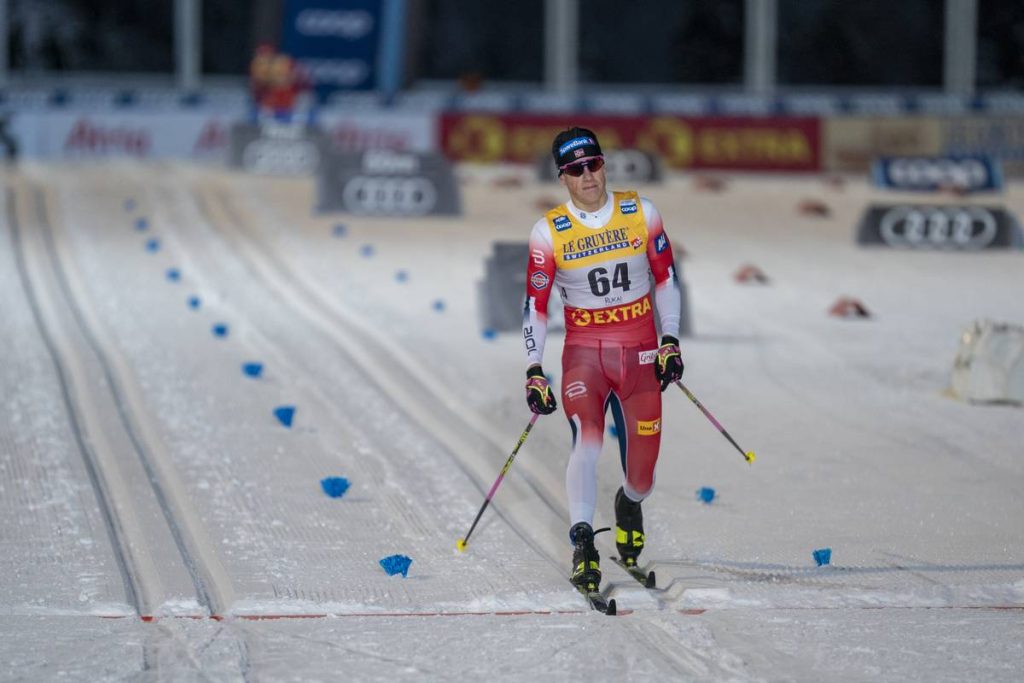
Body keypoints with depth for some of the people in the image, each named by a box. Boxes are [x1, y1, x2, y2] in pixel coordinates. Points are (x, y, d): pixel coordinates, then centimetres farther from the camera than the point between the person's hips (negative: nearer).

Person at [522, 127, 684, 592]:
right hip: (583, 353, -1)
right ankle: (582, 544, -21)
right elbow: (535, 304, -1)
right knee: (587, 443, -26)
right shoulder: (549, 232, -6)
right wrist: (534, 371, -6)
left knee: (642, 473, 2)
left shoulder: (640, 214, -3)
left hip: (640, 352, 1)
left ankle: (629, 503, 37)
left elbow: (665, 277, 7)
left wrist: (671, 341, 0)